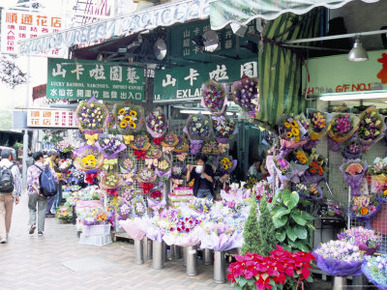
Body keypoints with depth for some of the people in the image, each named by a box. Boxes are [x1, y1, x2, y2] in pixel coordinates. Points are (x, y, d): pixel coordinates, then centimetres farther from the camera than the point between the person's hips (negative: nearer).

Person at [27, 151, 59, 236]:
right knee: (42, 210, 8)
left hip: (33, 192, 0)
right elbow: (55, 178, -6)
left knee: (32, 209, 18)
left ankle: (33, 223, -5)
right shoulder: (47, 167, 1)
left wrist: (37, 190, -14)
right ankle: (40, 230, 9)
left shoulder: (30, 168, 0)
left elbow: (29, 181, -11)